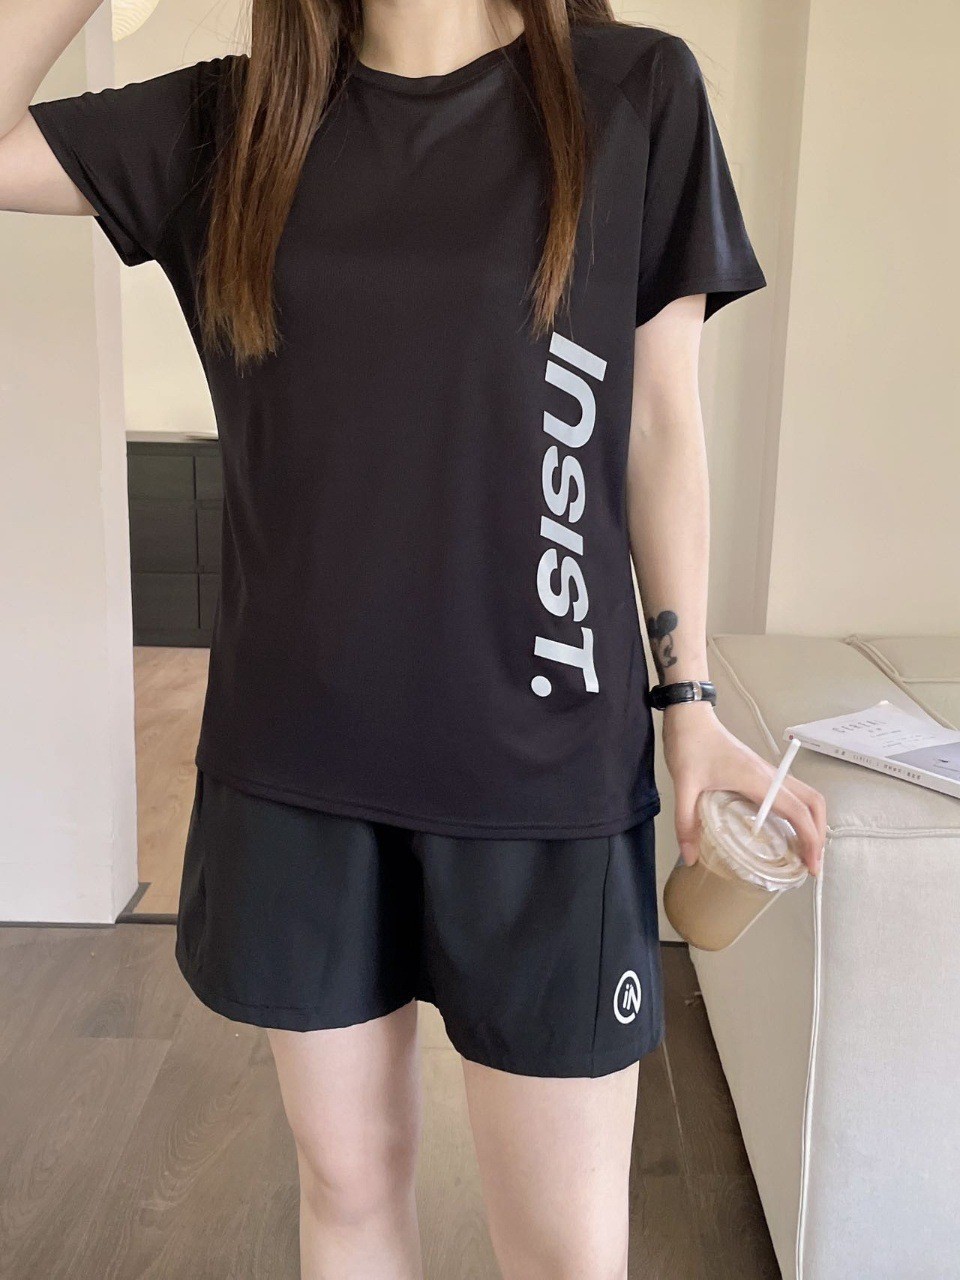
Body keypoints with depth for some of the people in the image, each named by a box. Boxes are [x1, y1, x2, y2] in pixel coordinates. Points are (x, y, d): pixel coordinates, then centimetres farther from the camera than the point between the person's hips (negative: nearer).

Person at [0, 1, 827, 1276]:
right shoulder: (227, 124, 7)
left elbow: (663, 428, 2)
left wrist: (689, 698, 2)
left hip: (541, 764, -2)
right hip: (296, 760, 3)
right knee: (347, 1176, 17)